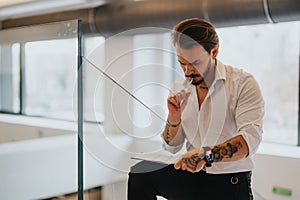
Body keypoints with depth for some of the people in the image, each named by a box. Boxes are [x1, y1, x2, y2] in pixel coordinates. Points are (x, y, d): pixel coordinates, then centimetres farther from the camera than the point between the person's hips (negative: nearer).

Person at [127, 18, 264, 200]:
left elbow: (251, 138, -23)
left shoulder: (243, 83, -9)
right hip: (191, 177, 4)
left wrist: (207, 154, -38)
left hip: (230, 183, -3)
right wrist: (174, 120, -10)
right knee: (140, 172, -17)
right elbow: (172, 148, 10)